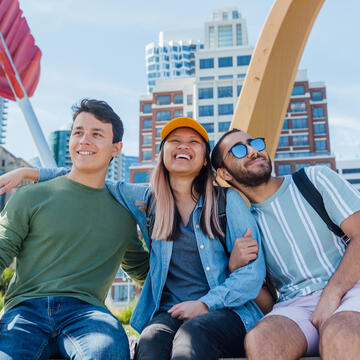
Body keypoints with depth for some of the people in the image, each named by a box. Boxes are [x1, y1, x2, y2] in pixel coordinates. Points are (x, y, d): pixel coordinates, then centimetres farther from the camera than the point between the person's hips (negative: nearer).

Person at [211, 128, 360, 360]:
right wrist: (235, 270, -7)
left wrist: (331, 295, -15)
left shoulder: (315, 178, 9)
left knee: (338, 336, -37)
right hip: (295, 306, 3)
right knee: (259, 340, -31)